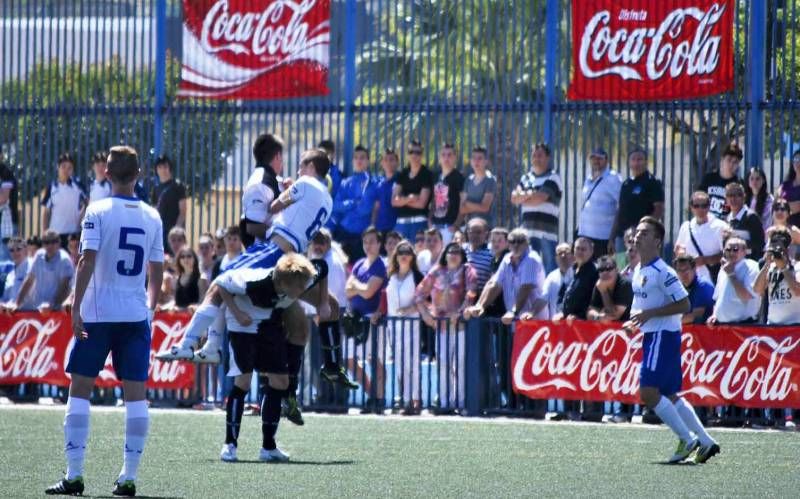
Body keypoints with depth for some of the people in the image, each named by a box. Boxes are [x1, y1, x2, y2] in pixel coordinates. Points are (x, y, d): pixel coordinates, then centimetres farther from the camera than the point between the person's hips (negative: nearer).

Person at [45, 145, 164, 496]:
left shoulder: (98, 212, -6)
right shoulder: (152, 217, 6)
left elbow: (87, 261, -14)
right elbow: (156, 273, 11)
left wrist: (76, 308, -13)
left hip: (98, 313, -3)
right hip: (136, 315, 3)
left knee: (79, 389, 3)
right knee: (136, 394, 3)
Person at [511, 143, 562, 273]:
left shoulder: (553, 178, -1)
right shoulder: (526, 178, 18)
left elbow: (539, 198, -12)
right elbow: (514, 197, 7)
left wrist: (522, 198, 4)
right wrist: (529, 195, -12)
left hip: (547, 231, -6)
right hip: (528, 231, 6)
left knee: (549, 267, -7)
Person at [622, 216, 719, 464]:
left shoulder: (662, 272, -16)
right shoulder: (638, 271, 13)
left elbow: (684, 305, -18)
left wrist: (649, 314, -20)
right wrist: (635, 321, 9)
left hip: (664, 335, -10)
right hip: (651, 335, 10)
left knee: (648, 392, -15)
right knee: (669, 395, 11)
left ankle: (687, 439, -6)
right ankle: (705, 441, 18)